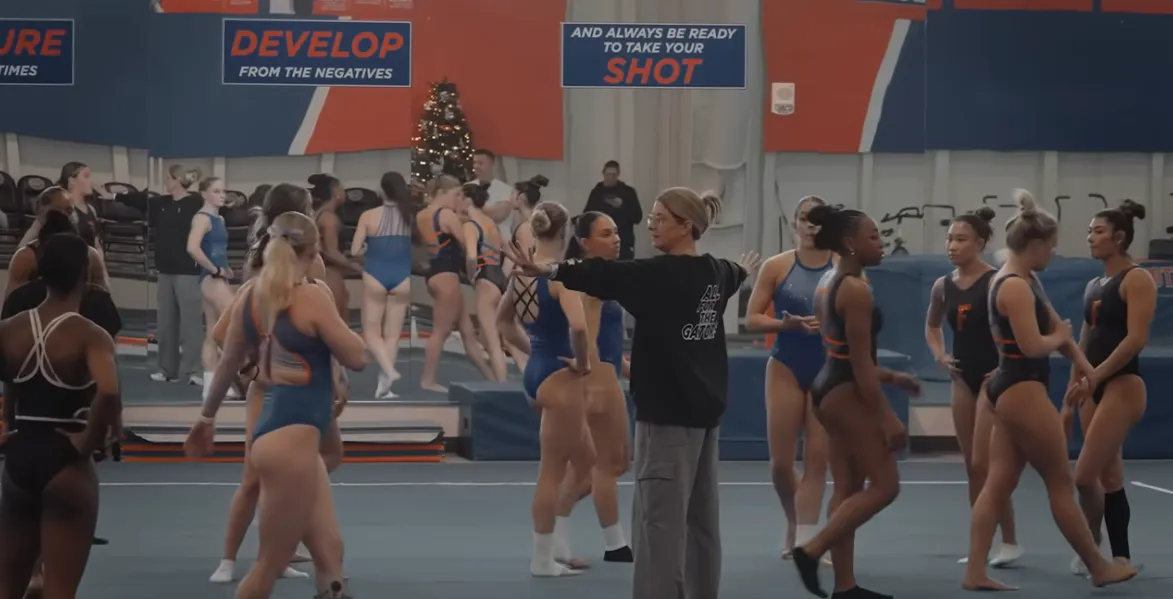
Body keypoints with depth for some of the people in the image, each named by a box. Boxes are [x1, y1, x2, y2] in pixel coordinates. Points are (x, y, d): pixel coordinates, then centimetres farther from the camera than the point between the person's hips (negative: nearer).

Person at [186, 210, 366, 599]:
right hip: (291, 436, -9)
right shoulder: (311, 296, -15)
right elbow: (357, 358, -8)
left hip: (280, 431, 9)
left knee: (329, 554, 8)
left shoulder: (252, 295, 8)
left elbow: (227, 365, 20)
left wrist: (206, 418, 34)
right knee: (270, 565, 0)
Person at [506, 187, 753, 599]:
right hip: (705, 408, 9)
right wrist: (744, 269, 58)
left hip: (669, 411, -9)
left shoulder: (660, 274, -16)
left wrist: (548, 271, -40)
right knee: (701, 516, 14)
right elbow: (732, 275, 34)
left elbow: (605, 276, -29)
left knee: (659, 516, -10)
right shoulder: (716, 272, 11)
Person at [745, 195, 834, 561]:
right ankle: (794, 523, 30)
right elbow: (752, 319, -2)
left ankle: (805, 541, 1)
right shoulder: (777, 267, -2)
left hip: (829, 371, 0)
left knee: (818, 459, -3)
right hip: (785, 369, 0)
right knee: (780, 462, 2)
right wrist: (786, 323, -19)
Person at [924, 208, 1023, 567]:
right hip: (962, 378, 6)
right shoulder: (942, 286, 5)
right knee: (972, 466, 9)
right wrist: (940, 356, 6)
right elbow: (932, 326, 23)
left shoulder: (996, 282, -14)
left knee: (985, 464, -9)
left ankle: (1010, 541, 2)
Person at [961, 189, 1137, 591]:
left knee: (998, 484, 7)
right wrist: (1060, 337, -5)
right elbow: (1033, 346, -25)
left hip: (1013, 390, 10)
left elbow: (1057, 326, 17)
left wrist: (1083, 365, 9)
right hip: (1022, 392, -10)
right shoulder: (1015, 287, -19)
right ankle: (1099, 567, 14)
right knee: (1061, 484, 2)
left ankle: (975, 572, 5)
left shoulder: (1027, 281, 13)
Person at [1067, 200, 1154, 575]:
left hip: (1122, 386, -8)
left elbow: (1136, 338, -18)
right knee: (1109, 477, 8)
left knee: (1085, 476, -12)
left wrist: (1097, 374, -21)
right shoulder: (1093, 286, 16)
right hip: (1095, 389, 8)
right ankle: (1121, 558, 11)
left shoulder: (1136, 280, -8)